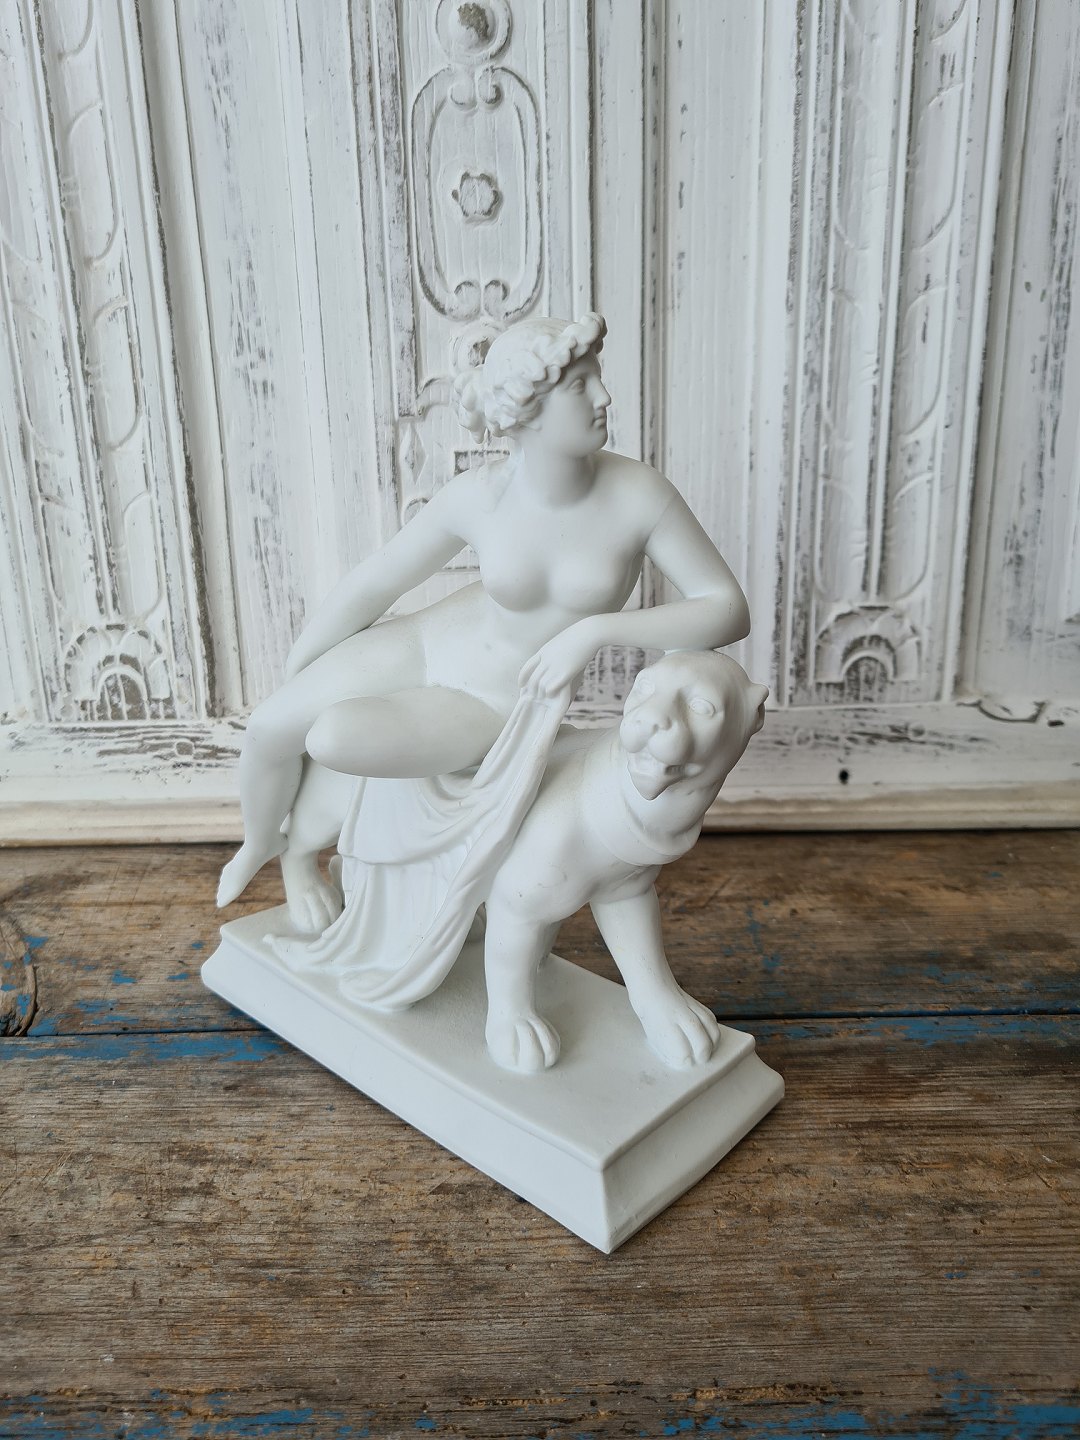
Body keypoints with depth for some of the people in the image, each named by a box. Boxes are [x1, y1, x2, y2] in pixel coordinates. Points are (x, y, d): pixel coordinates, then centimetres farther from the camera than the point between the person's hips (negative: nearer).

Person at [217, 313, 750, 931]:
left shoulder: (639, 494, -22)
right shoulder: (476, 497, -17)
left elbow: (730, 609, -22)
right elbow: (371, 586, -5)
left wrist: (595, 630, -33)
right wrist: (291, 674, 6)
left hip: (495, 706, -2)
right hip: (424, 644, 2)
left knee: (336, 737, -26)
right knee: (271, 726, -10)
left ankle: (302, 850, 12)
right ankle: (258, 844, 27)